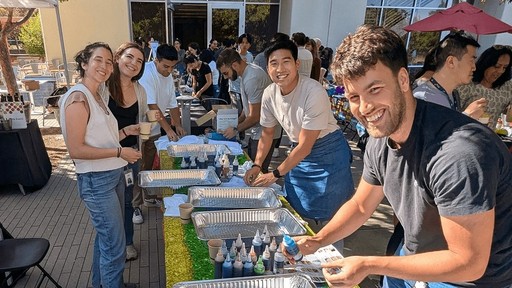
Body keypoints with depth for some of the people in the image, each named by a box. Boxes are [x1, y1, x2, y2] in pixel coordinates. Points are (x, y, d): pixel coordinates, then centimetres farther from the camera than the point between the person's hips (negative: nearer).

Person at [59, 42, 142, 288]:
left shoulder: (98, 95, 10)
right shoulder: (78, 98, -17)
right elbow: (76, 149, -20)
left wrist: (125, 132, 3)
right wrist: (119, 152, -20)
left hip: (113, 175, 9)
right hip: (96, 181, -9)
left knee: (106, 237, 24)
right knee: (115, 245, 1)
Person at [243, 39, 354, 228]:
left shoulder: (314, 92, -29)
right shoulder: (269, 94, -11)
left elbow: (305, 146, -25)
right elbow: (267, 133, 5)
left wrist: (276, 174, -19)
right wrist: (257, 165, -6)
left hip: (328, 153, -5)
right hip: (300, 152, 6)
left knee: (328, 213, 2)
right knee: (297, 210, 14)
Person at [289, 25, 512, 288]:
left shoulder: (458, 152, -35)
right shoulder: (380, 141, -11)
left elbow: (468, 262, -28)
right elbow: (360, 206, 3)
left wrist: (369, 265, -27)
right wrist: (317, 241, -9)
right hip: (413, 262, 6)